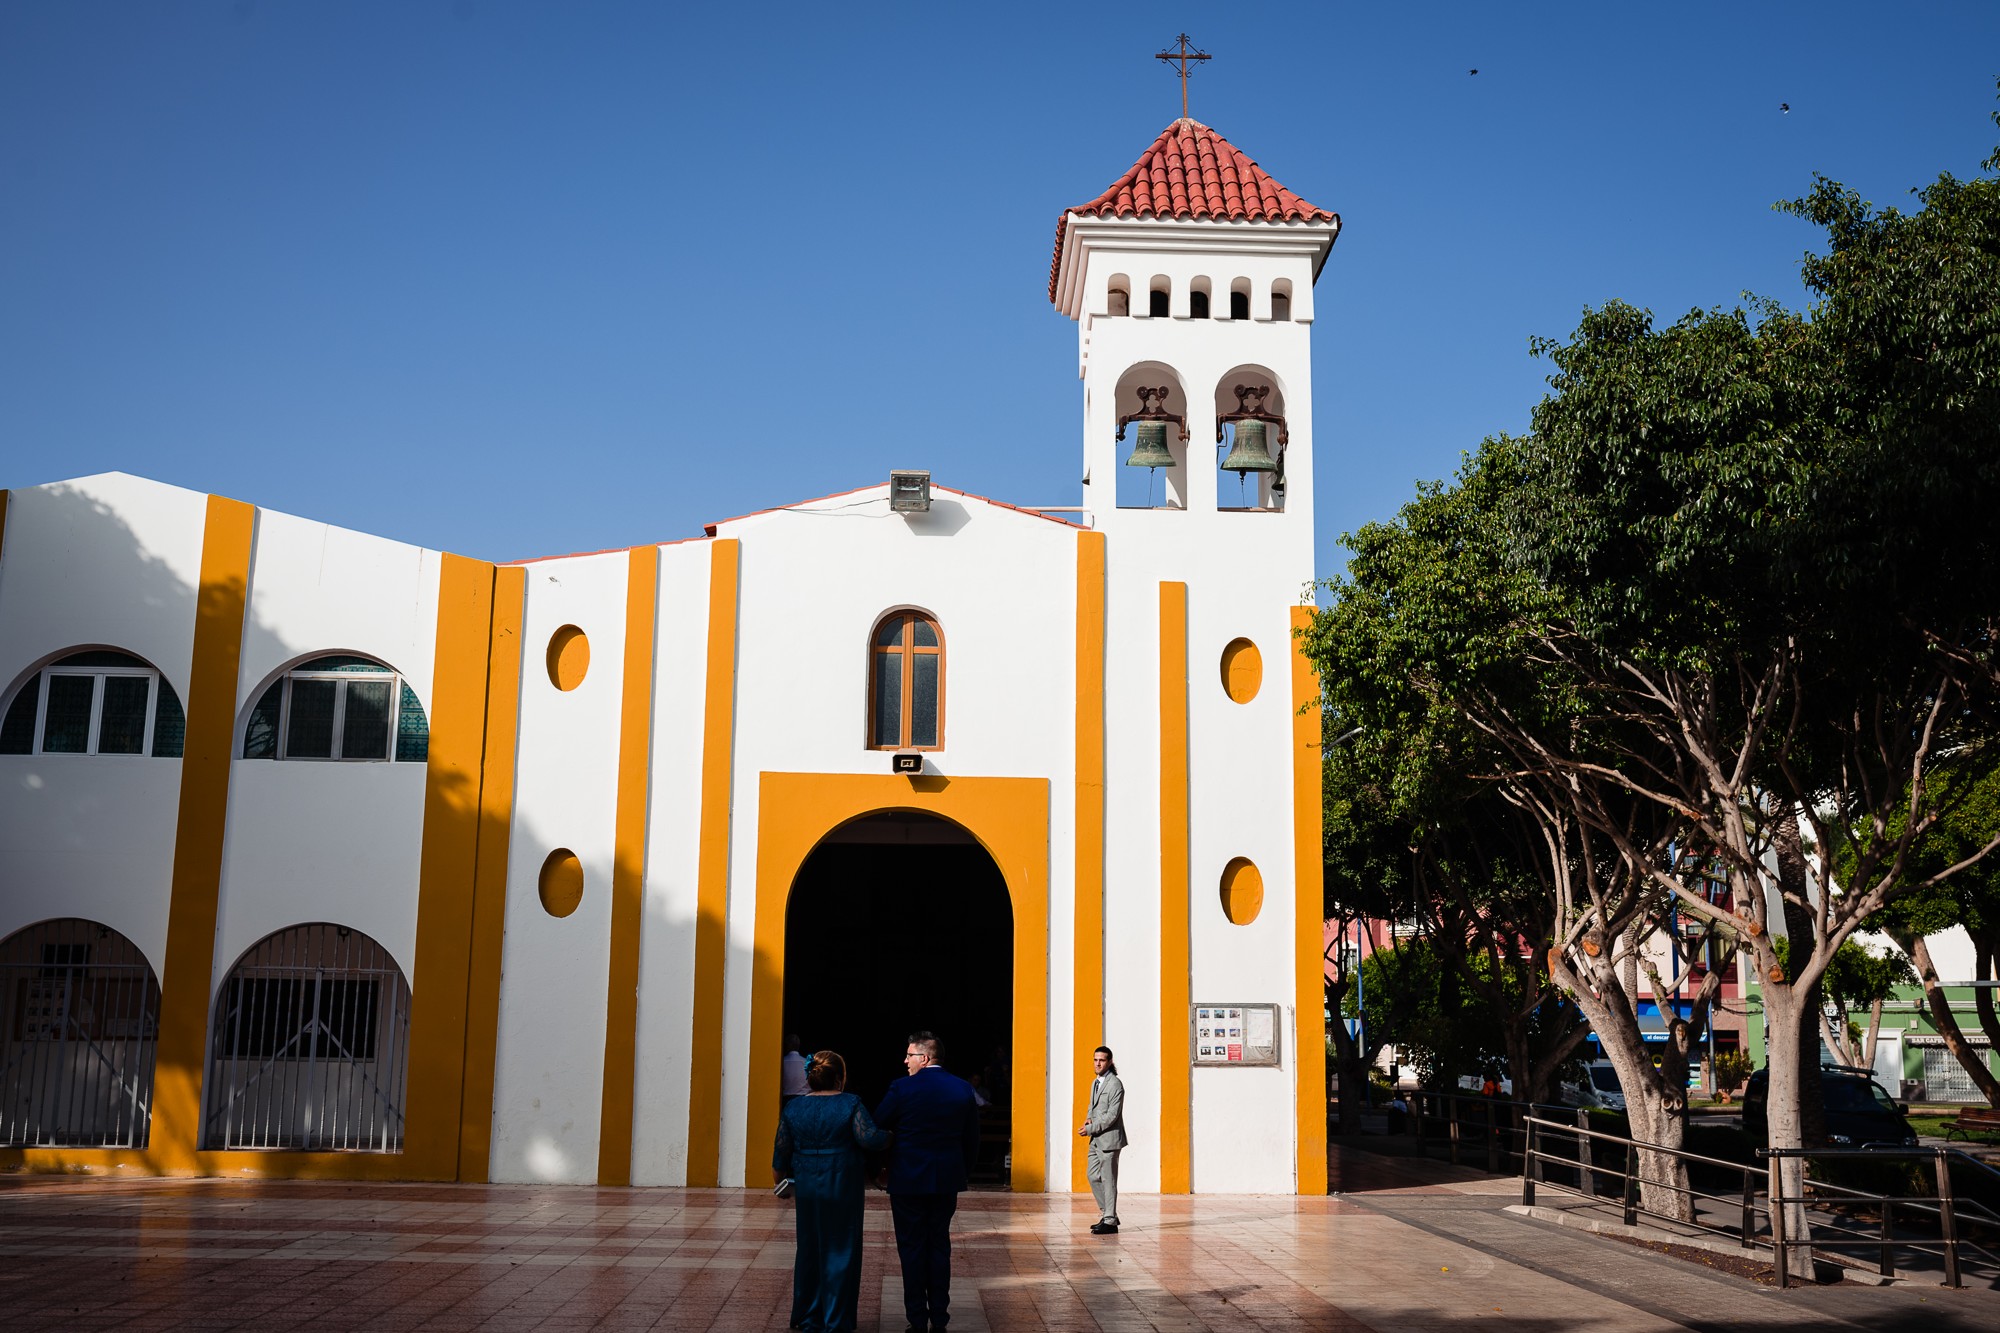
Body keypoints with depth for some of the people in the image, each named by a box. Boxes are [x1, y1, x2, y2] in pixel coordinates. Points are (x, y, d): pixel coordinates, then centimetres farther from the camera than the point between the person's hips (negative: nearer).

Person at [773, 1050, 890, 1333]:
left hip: (806, 1189, 4)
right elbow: (869, 1139, -20)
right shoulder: (851, 1104, -10)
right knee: (840, 1251, 6)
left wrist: (782, 1172, 23)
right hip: (843, 1189, -3)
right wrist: (890, 1138, -1)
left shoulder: (793, 1108, 1)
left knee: (808, 1249, 15)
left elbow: (782, 1151, 4)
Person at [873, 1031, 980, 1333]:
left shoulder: (902, 1088, -13)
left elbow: (876, 1129, -5)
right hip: (947, 1182, 4)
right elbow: (972, 1140, 7)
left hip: (908, 1180, -4)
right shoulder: (963, 1089, 1)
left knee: (912, 1248, 5)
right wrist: (962, 1173, 18)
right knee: (939, 1246, 13)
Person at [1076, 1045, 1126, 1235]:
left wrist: (1090, 1129, -17)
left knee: (1108, 1179, -4)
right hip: (1096, 1139, 9)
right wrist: (1088, 1119, 2)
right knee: (1093, 1176, 12)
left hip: (1109, 1138, -9)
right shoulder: (1095, 1083, 14)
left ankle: (1110, 1221, 3)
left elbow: (1112, 1115, -19)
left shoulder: (1115, 1084, -14)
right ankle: (1107, 1213, 23)